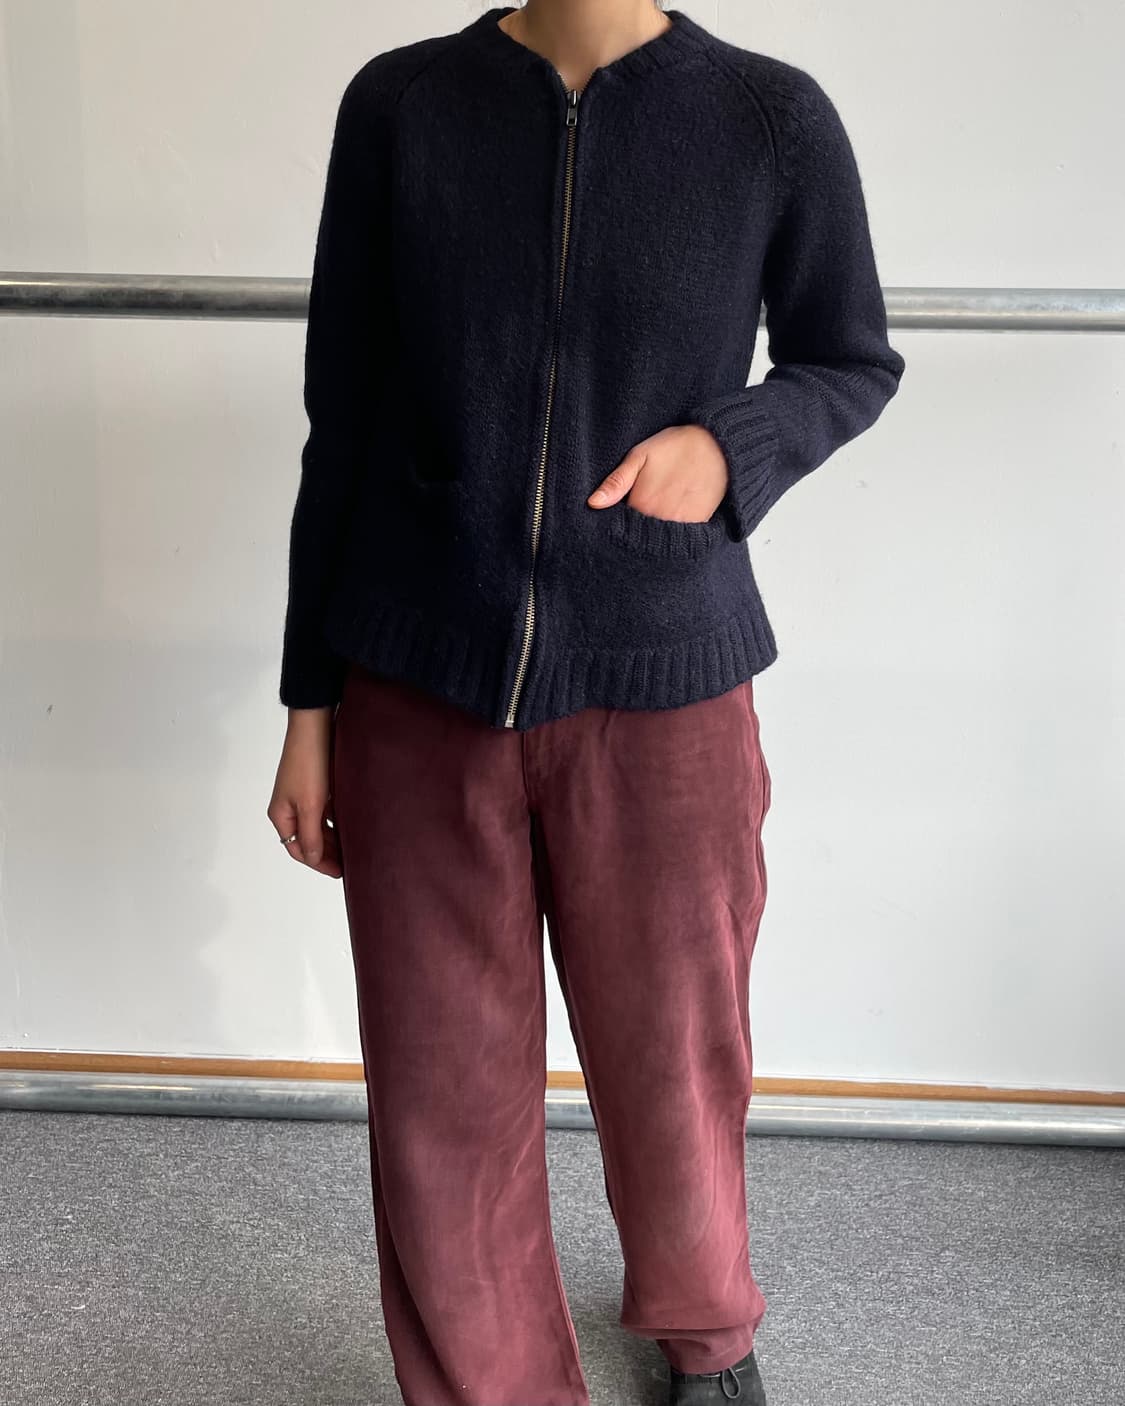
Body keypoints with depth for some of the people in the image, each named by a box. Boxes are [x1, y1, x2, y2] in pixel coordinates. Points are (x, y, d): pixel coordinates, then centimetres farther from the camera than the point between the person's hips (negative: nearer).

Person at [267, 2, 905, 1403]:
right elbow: (342, 422, 3)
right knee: (441, 1101, 9)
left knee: (675, 1066, 16)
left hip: (660, 703, 0)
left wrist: (729, 446, -14)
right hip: (418, 701, 1)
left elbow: (852, 363, 9)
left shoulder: (774, 118, -4)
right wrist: (310, 701, 5)